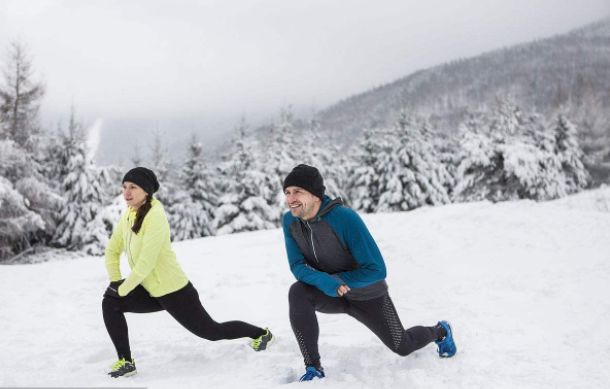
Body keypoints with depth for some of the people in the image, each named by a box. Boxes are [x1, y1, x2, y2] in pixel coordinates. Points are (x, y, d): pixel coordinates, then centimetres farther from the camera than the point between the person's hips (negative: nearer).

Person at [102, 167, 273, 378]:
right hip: (151, 292, 7)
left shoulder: (155, 216, -23)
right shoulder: (128, 216, 2)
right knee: (110, 303, -9)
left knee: (212, 331, 9)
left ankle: (261, 333, 33)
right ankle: (125, 362, 0)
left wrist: (123, 289, -16)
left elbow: (146, 262, -26)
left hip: (174, 291, -7)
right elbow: (113, 250, 13)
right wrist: (115, 281, 1)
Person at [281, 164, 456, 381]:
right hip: (331, 295, 3)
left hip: (367, 295, -3)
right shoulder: (289, 221, -18)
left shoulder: (345, 218, -34)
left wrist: (338, 280, -27)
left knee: (402, 347, 13)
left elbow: (377, 270, -30)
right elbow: (298, 266, -15)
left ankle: (440, 331, 48)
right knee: (297, 292, -30)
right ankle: (313, 368, -20)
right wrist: (326, 282, -34)